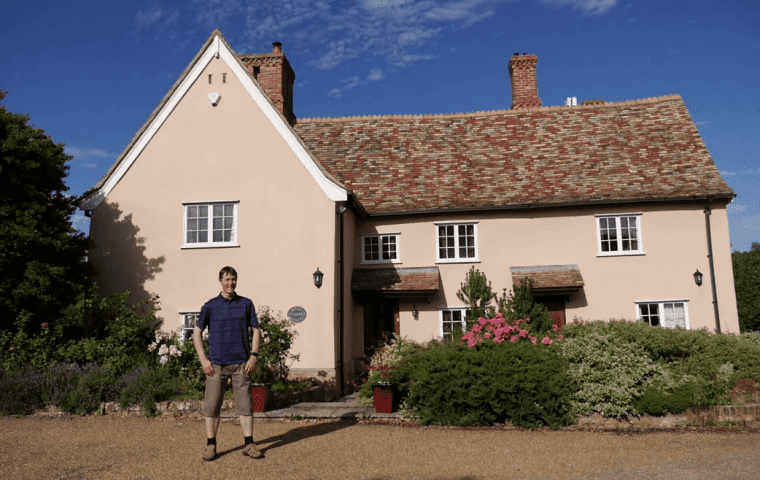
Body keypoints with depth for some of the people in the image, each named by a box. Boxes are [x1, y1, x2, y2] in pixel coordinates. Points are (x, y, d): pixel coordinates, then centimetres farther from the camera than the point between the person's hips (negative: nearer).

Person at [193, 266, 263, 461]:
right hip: (216, 364, 0)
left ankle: (249, 444, 9)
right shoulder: (210, 306, 4)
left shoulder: (246, 304, 7)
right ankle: (211, 445, 13)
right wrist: (203, 360, -3)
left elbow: (256, 330, 8)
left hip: (241, 363, 1)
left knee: (245, 404, 2)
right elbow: (197, 332, 6)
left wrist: (253, 356, -3)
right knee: (212, 405, 2)